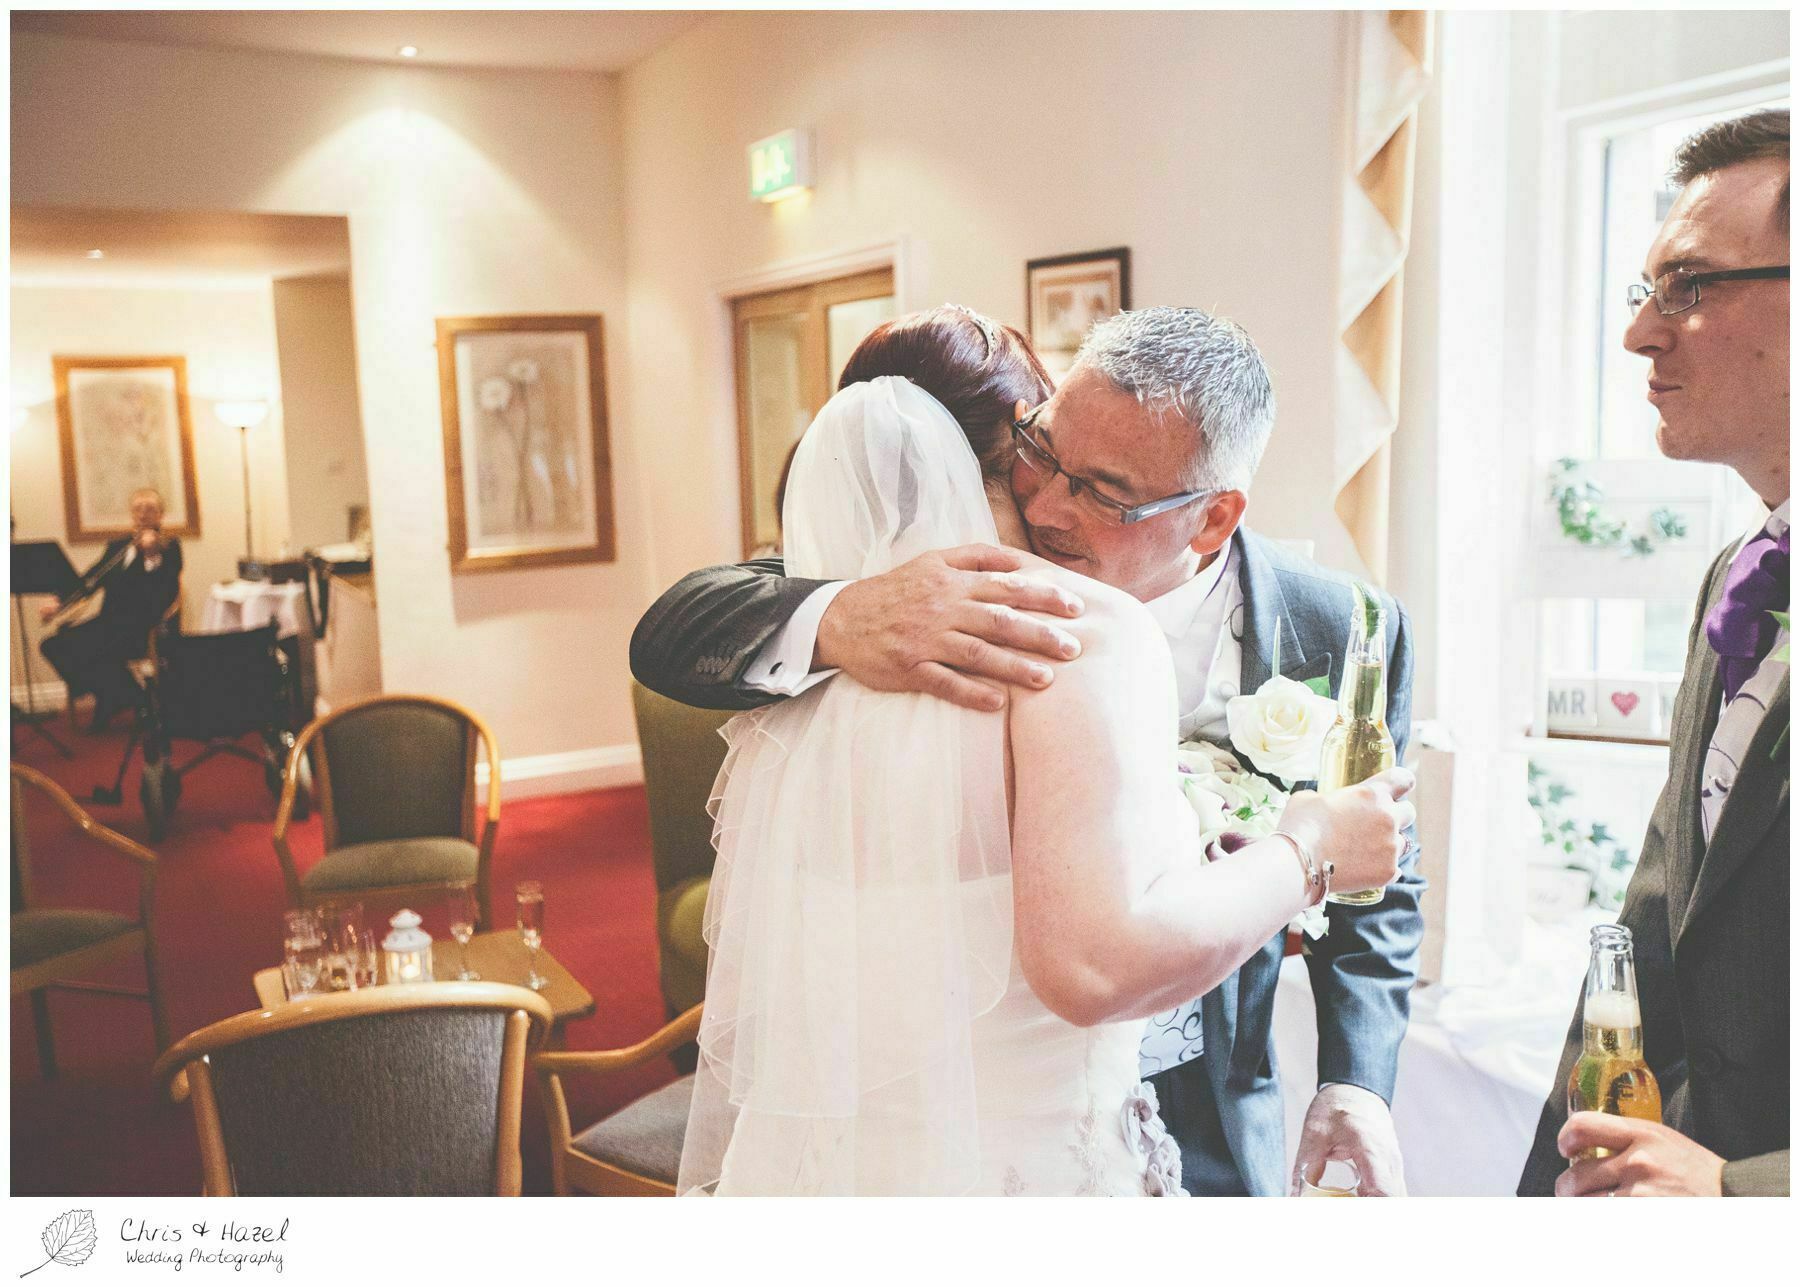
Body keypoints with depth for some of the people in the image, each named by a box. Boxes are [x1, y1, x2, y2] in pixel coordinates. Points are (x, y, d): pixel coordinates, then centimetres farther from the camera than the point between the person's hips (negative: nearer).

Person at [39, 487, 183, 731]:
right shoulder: (117, 546, 19)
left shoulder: (169, 548, 1)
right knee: (53, 645, -11)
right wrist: (59, 604, -1)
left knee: (84, 650, -28)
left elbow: (167, 594, -12)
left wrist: (152, 554, -20)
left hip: (142, 628, -7)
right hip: (110, 623, 7)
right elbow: (90, 580, 13)